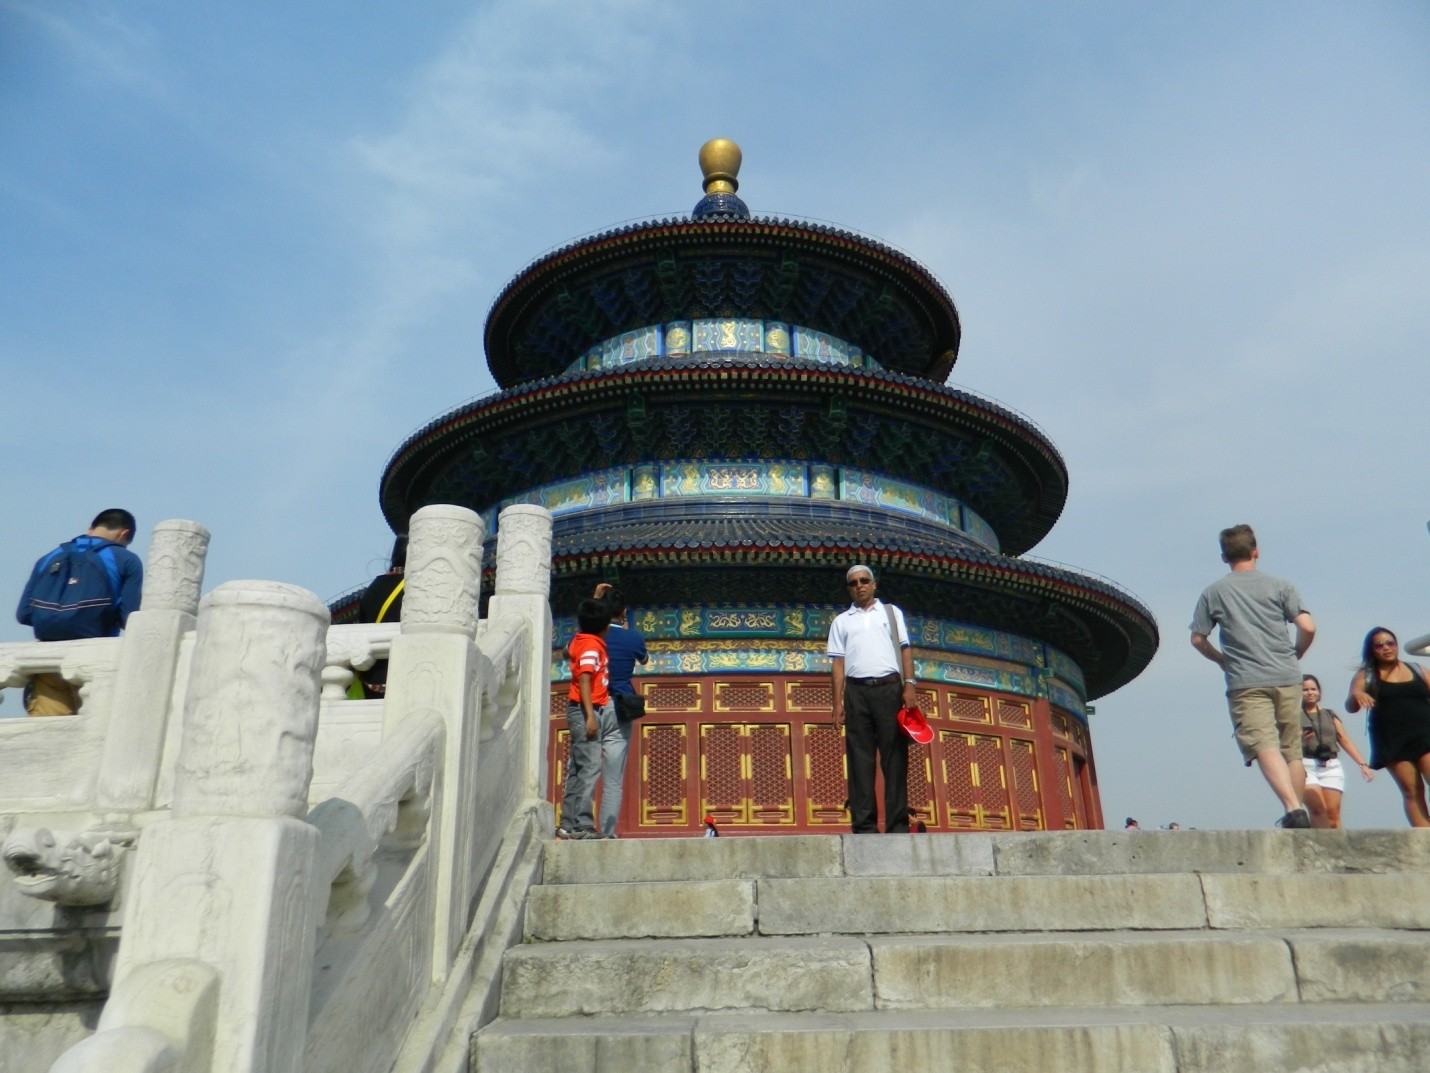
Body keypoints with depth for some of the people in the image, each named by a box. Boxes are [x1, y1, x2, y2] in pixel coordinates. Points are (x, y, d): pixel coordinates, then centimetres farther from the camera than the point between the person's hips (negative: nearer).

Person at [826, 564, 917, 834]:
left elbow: (905, 649, 9)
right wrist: (838, 703, 0)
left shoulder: (891, 612, 17)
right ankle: (864, 826, -3)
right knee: (860, 759, -3)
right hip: (857, 691, 1)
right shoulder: (841, 621, 17)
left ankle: (897, 825, -5)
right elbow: (838, 662, 9)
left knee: (895, 756, -5)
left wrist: (909, 685, -6)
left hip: (889, 688, 0)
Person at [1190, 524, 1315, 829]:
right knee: (1292, 751, 13)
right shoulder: (1280, 586, 7)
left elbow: (1197, 639, 6)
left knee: (1265, 747, -12)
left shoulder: (1213, 592, 5)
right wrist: (1294, 656, 17)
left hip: (1245, 683, -2)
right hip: (1286, 678, 3)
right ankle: (1297, 810, 14)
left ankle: (1293, 809, -28)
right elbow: (1308, 627, -1)